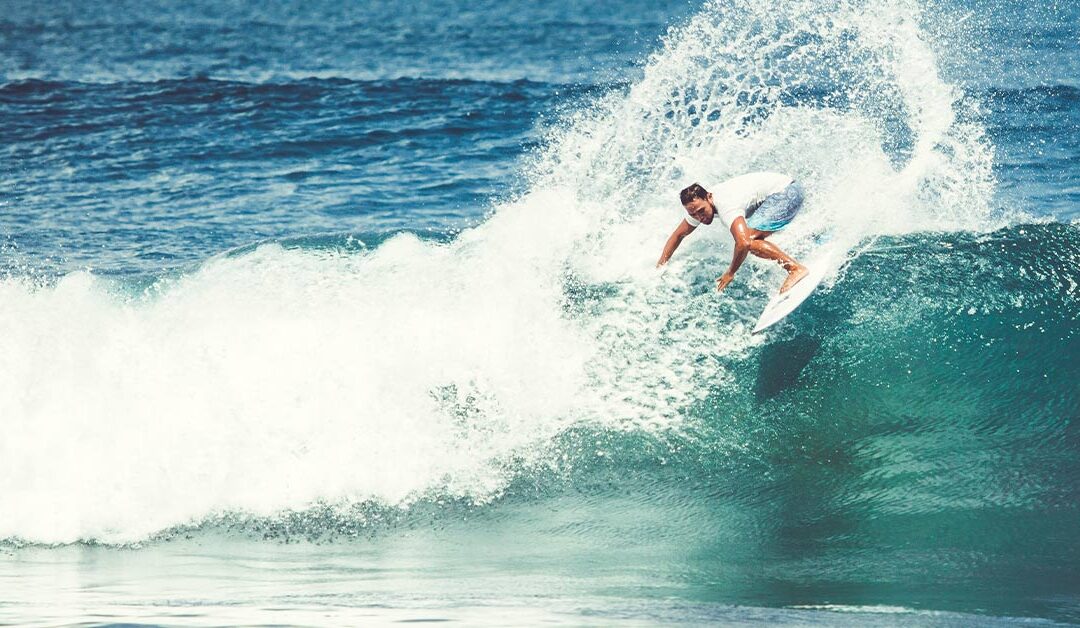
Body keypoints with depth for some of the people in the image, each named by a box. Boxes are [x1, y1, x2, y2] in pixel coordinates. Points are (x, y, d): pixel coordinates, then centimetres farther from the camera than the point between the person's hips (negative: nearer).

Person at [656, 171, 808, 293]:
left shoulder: (726, 206, -31)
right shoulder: (698, 205, -2)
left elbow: (743, 243, -42)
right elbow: (678, 235, 13)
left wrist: (730, 273, -26)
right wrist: (660, 267, 10)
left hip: (787, 192, -9)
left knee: (748, 239, -23)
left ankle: (796, 268, -24)